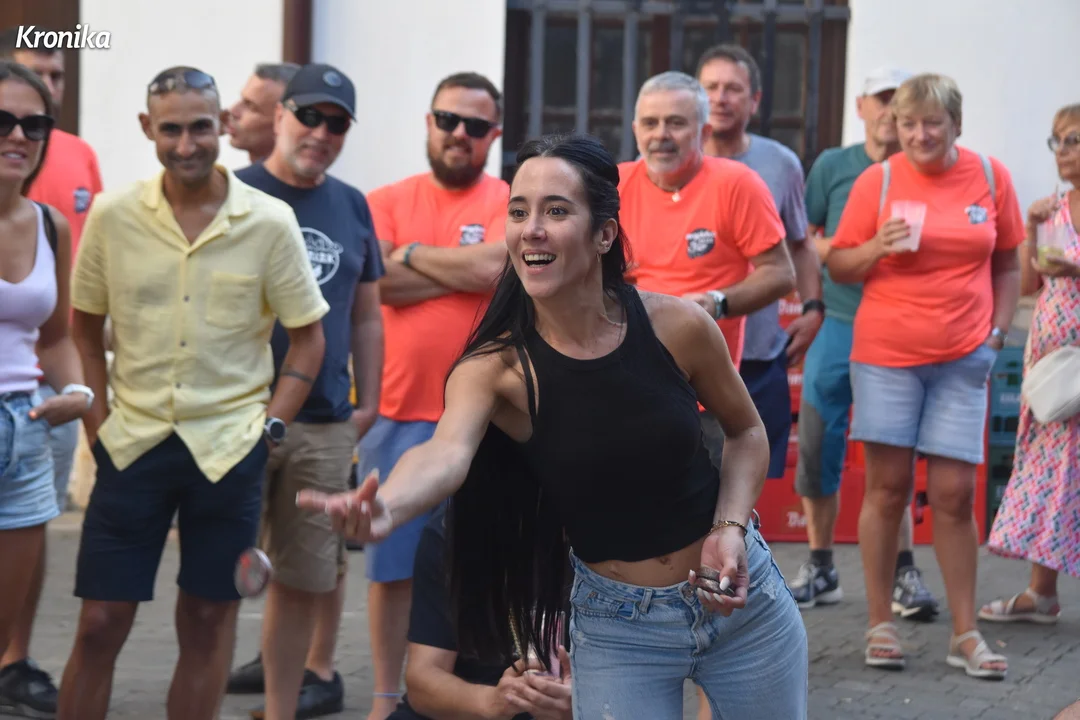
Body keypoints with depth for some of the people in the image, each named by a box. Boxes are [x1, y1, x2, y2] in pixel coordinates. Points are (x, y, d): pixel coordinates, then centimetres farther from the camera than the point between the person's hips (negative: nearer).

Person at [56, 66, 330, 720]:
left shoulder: (270, 222, -5)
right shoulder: (112, 215, -1)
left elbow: (308, 337, 4)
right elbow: (85, 328, 10)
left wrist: (270, 427, -4)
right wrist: (96, 420, 3)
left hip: (228, 446, -1)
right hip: (134, 441, 1)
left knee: (209, 618, 6)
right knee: (100, 623, 1)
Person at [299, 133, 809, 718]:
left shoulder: (677, 325, -13)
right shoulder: (496, 366, -16)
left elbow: (746, 432, 6)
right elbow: (447, 452, -37)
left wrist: (731, 527, -11)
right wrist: (386, 508, -58)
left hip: (740, 599, 1)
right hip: (616, 629, -1)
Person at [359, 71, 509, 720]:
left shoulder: (511, 203, 2)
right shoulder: (388, 201, 6)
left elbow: (489, 267, -16)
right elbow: (379, 281, -10)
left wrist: (413, 253, -4)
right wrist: (463, 270, -9)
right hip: (399, 412, 1)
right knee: (392, 562, 6)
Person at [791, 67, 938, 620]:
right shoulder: (832, 166, 7)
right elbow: (798, 240, 9)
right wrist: (838, 250, -10)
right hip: (836, 321, 1)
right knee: (817, 448, 1)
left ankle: (902, 572, 3)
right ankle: (820, 568, 13)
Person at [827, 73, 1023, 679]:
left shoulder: (990, 177, 4)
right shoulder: (878, 180, -1)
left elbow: (1007, 265, 13)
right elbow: (838, 266, 5)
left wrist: (998, 333, 4)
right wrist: (878, 247, -14)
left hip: (963, 358, 1)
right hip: (887, 354, -1)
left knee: (955, 494, 0)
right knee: (888, 486, 1)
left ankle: (966, 634, 8)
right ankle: (881, 625, 10)